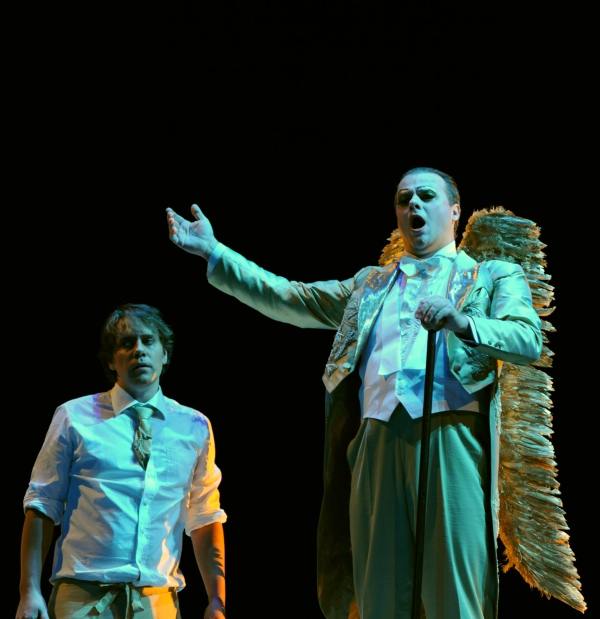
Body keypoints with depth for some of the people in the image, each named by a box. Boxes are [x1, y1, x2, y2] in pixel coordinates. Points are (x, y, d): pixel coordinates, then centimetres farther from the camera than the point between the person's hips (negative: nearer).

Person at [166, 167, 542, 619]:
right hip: (377, 444, 4)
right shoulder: (369, 284, 27)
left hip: (449, 440, -4)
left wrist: (463, 321, -19)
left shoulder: (495, 276, 15)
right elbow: (288, 299, 21)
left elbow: (530, 341, -1)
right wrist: (214, 252, 14)